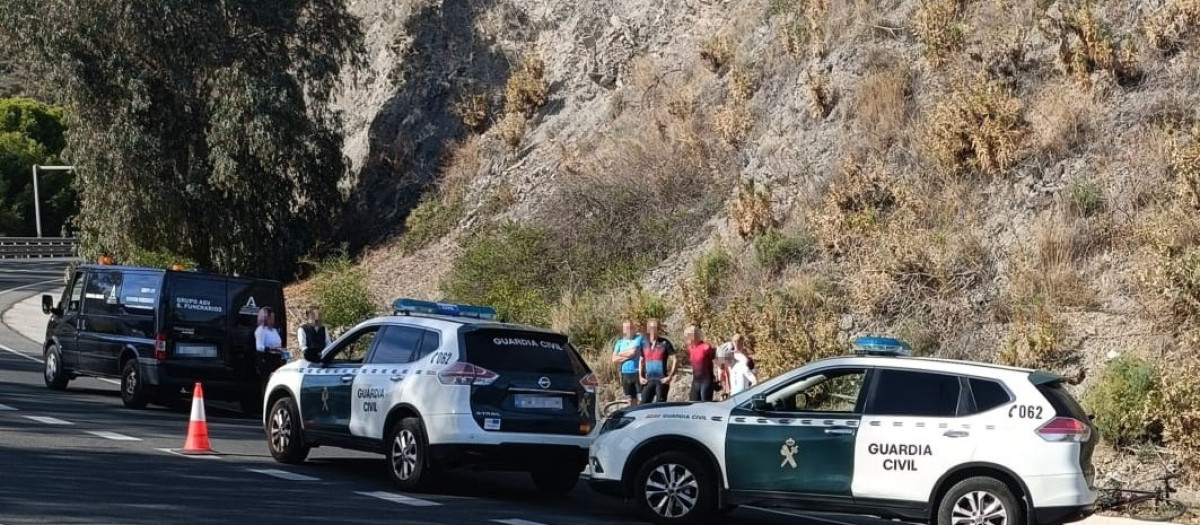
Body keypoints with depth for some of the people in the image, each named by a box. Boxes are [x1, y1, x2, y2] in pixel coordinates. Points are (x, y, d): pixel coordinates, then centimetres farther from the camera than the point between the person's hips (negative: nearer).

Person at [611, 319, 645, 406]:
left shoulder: (640, 338, 1)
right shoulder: (620, 342, 14)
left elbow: (634, 352, -12)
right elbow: (614, 359, 3)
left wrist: (622, 354, 2)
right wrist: (628, 356, -7)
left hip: (638, 373, -5)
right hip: (626, 374, 5)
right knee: (631, 401, 10)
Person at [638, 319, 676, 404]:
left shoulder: (665, 343, -4)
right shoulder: (645, 344, 9)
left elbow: (674, 360, -7)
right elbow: (641, 361, 22)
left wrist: (670, 376, -13)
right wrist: (640, 376, 12)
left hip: (662, 381, -4)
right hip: (649, 381, 4)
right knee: (643, 405, 1)